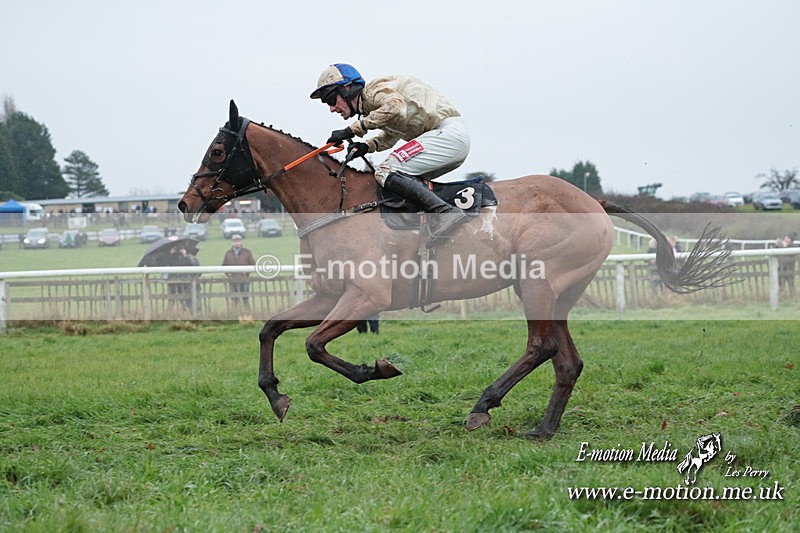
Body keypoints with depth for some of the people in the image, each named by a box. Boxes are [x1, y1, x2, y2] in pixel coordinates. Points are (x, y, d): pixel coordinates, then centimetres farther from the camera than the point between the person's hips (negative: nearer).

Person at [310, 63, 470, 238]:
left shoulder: (374, 90, -7)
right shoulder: (369, 107, 23)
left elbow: (395, 106, -28)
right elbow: (392, 135, 34)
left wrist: (353, 129, -24)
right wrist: (367, 146, 14)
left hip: (449, 131, -10)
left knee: (386, 173, -18)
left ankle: (446, 211, -26)